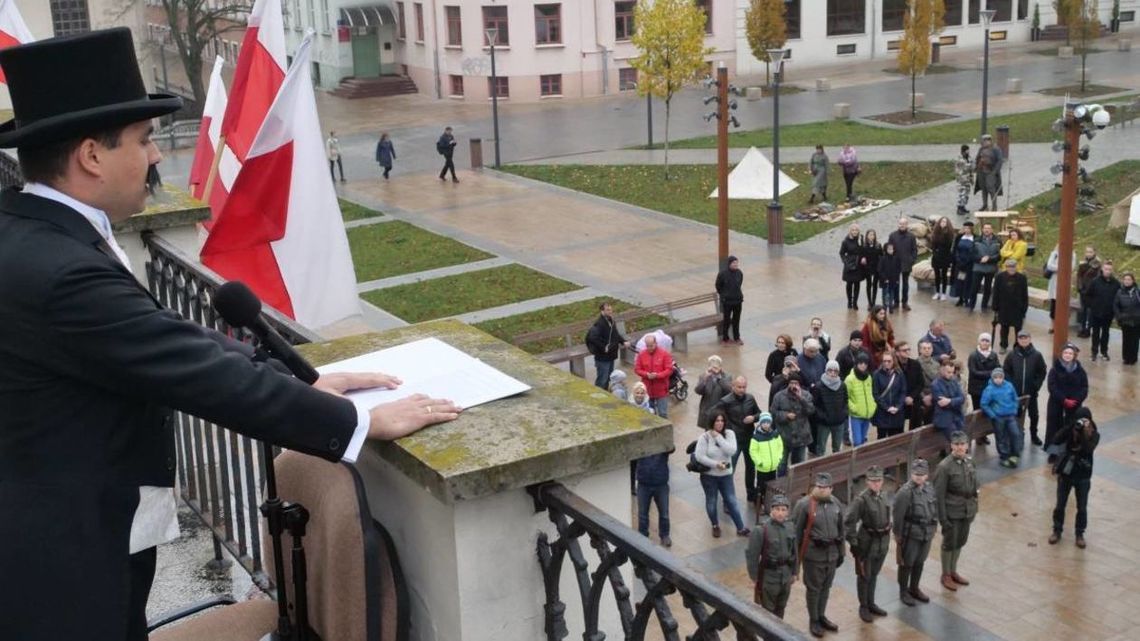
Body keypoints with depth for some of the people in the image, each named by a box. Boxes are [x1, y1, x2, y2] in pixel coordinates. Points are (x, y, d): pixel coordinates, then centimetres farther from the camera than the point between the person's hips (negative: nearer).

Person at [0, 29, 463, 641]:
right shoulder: (59, 270, -28)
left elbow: (167, 337, 5)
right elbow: (205, 375, -26)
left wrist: (302, 381, 1)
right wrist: (365, 421, -17)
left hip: (67, 528, 9)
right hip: (64, 559, -9)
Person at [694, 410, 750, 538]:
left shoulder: (729, 434, -6)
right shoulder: (705, 436, -14)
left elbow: (732, 451, -21)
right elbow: (699, 456, -19)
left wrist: (718, 437, -22)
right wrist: (716, 464, -23)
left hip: (726, 475, 2)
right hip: (709, 475, -2)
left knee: (731, 501, 8)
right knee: (711, 502, 14)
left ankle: (741, 528, 18)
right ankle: (715, 526, 35)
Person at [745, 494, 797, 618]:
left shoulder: (789, 528, -1)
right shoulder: (761, 530, -19)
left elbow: (793, 551, 11)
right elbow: (751, 555, -16)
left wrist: (793, 572, 15)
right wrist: (754, 578, -13)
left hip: (785, 575, 6)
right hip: (769, 576, -6)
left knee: (780, 609, 20)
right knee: (767, 611, 6)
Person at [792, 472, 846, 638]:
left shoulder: (836, 504, 2)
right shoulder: (804, 504, -15)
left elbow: (841, 529, 12)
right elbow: (795, 531, -12)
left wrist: (841, 552, 14)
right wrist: (795, 555, -10)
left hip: (831, 553, 5)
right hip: (813, 554, -5)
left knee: (826, 587, 17)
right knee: (813, 588, 6)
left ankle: (822, 617, 33)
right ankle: (814, 621, 20)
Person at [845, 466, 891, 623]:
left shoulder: (882, 496, 0)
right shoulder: (862, 499, -22)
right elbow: (848, 521, -20)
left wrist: (887, 534, 16)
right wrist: (853, 542, -17)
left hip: (883, 541, 6)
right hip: (867, 542, -6)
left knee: (874, 574, 20)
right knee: (864, 576, 8)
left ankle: (871, 604, 34)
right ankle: (863, 607, 22)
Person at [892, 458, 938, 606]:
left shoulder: (929, 489, -1)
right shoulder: (905, 492, -22)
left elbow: (934, 510, 12)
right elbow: (898, 515, -17)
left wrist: (934, 528, 14)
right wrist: (898, 535, -12)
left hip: (926, 534, 6)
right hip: (910, 534, -6)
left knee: (920, 562, 18)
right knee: (907, 563, 7)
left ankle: (914, 588, 36)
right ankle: (903, 592, 24)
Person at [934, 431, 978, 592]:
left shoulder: (969, 462, 0)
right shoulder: (945, 466, -20)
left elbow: (974, 487, 11)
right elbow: (939, 494, -18)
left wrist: (974, 507, 12)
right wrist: (943, 517, -17)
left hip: (967, 510, 6)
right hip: (952, 512, -6)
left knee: (960, 542, 18)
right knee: (949, 543, 7)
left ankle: (953, 571, 35)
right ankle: (946, 575, 24)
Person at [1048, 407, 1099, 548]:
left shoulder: (1094, 434, -14)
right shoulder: (1069, 430, -10)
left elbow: (1088, 449, -31)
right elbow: (1056, 441, -26)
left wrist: (1085, 432, -38)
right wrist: (1070, 426, -32)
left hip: (1083, 476, -1)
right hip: (1065, 473, 1)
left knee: (1082, 508, 10)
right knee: (1060, 505, 12)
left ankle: (1080, 534, 28)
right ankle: (1057, 531, 30)